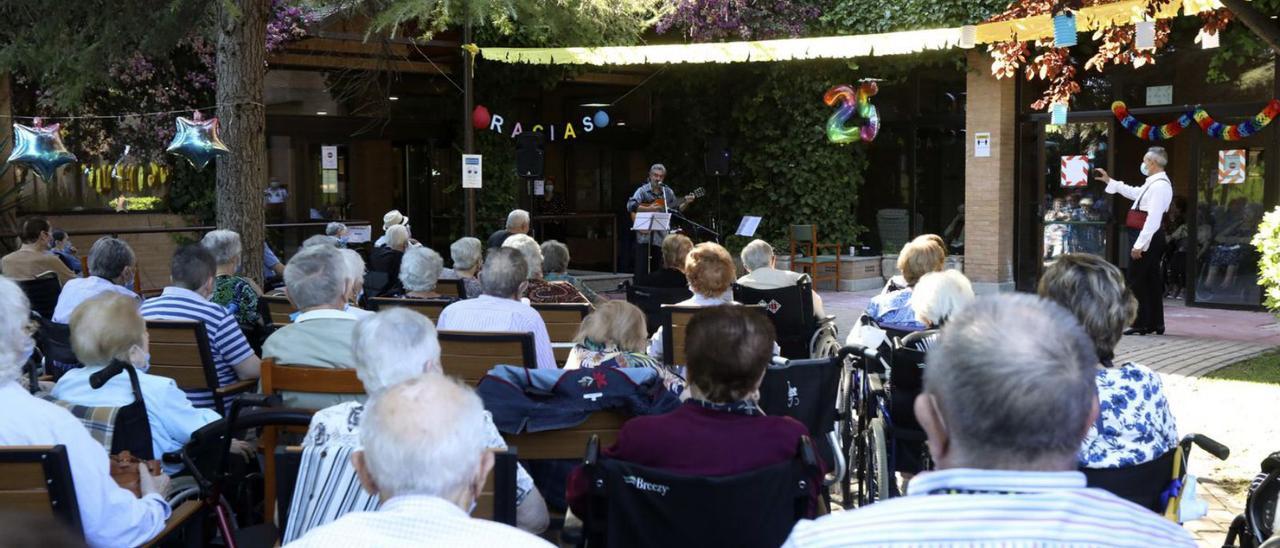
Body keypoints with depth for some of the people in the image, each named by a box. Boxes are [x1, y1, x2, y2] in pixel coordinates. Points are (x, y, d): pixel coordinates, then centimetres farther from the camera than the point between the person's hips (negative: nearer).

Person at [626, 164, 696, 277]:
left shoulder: (668, 192, 9)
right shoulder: (643, 191, -4)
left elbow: (677, 209, 17)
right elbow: (630, 206, -18)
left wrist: (686, 203, -1)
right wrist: (649, 209, -24)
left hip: (661, 237, 4)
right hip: (644, 236, -4)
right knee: (641, 270, -5)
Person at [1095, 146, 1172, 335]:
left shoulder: (1159, 186, -18)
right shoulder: (1153, 183, 15)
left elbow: (1153, 219, -24)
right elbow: (1133, 192, 33)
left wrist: (1139, 244, -25)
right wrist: (1109, 181, 35)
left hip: (1147, 237, -10)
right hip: (1147, 238, 10)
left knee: (1136, 281, -7)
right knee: (1151, 281, 13)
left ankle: (1142, 324, -4)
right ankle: (1155, 323, 18)